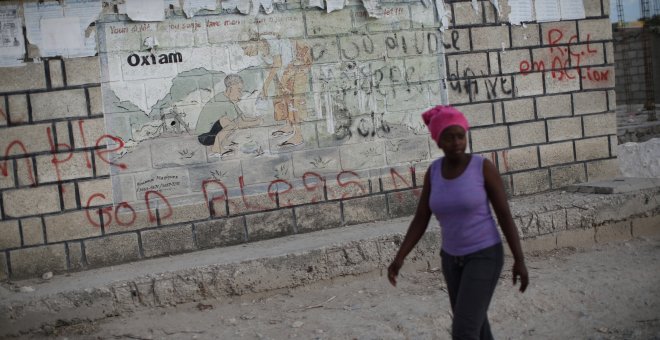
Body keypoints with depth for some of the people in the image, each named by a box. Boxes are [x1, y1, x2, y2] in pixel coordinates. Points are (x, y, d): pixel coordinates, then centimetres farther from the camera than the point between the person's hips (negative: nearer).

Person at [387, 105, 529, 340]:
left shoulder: (484, 167, -16)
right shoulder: (434, 170, -2)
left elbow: (505, 214, -11)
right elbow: (420, 220, -1)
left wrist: (519, 260, -12)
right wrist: (399, 258, -10)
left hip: (484, 256, -5)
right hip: (453, 258, 6)